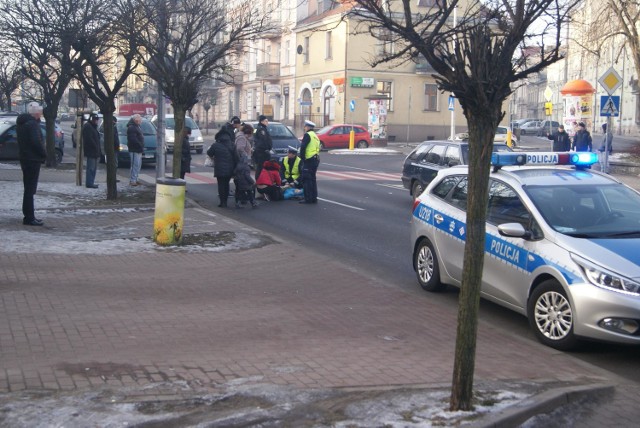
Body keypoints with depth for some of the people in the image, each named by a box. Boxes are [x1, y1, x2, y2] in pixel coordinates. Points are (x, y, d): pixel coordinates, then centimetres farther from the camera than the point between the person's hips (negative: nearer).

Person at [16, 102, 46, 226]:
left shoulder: (22, 123, 14)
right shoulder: (32, 124, -17)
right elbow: (36, 142, -24)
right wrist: (44, 155, -9)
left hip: (25, 158, 10)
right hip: (33, 159, -10)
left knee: (29, 188, 17)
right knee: (30, 189, -7)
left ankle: (28, 215, 24)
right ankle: (29, 218, -6)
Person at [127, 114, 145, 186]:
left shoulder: (137, 126, 18)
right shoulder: (131, 128, -15)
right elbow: (133, 139, -23)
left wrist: (141, 147, 15)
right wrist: (140, 146, -20)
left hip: (139, 150, 10)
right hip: (134, 150, -10)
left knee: (138, 165, 14)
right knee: (135, 165, -10)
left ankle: (135, 180, 20)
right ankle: (132, 181, -8)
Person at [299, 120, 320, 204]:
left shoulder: (307, 135, -9)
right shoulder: (315, 136, 20)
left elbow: (303, 147, -18)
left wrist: (302, 157, -8)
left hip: (309, 160, -9)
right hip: (316, 159, 9)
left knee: (306, 179, -6)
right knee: (312, 179, 15)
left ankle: (308, 198, -9)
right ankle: (314, 198, 16)